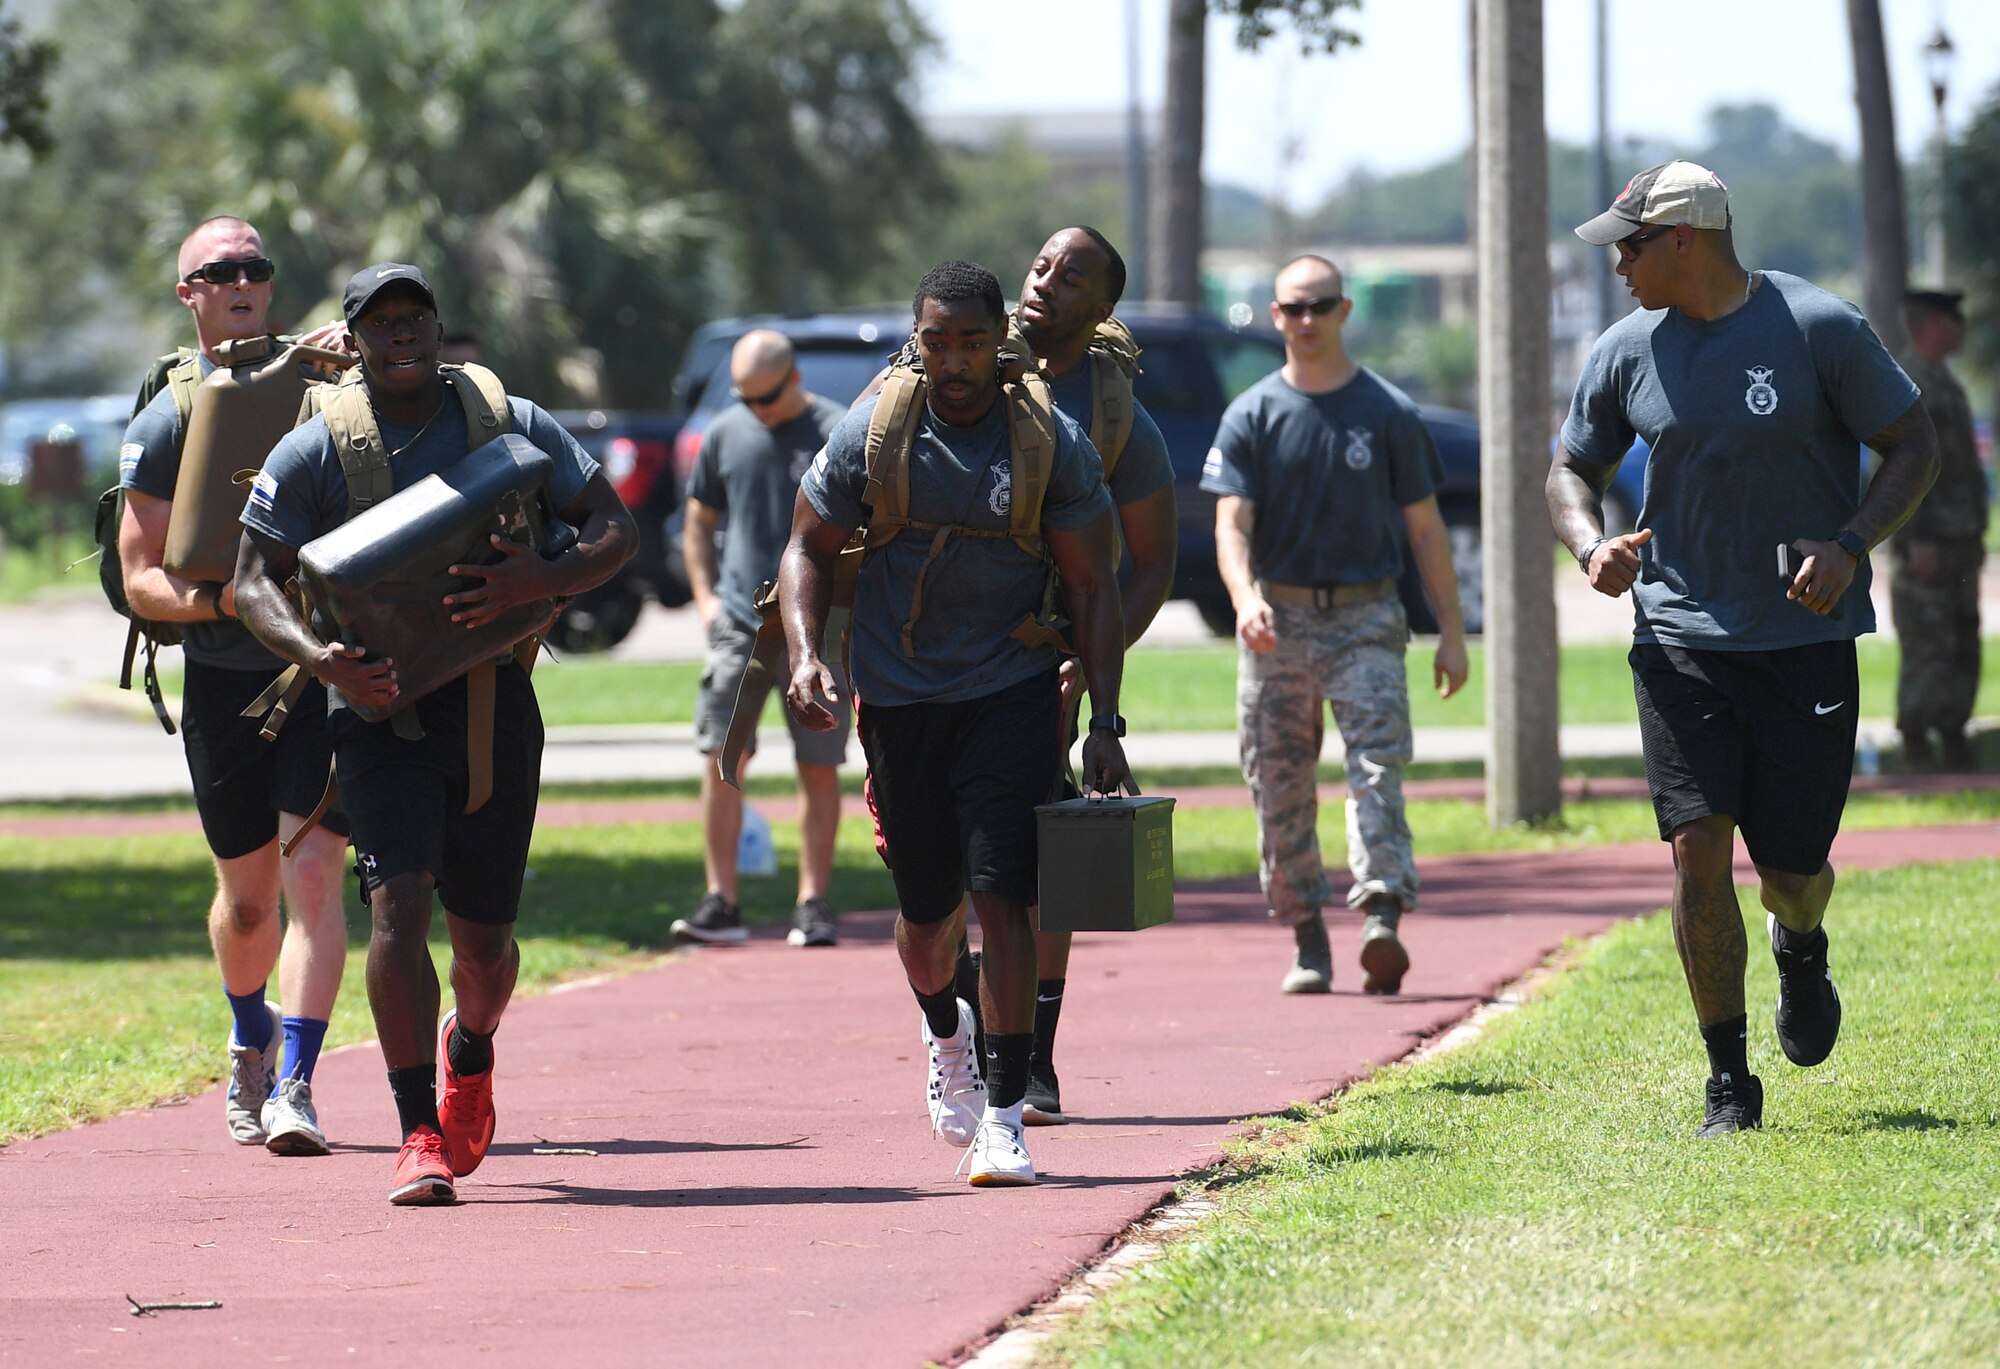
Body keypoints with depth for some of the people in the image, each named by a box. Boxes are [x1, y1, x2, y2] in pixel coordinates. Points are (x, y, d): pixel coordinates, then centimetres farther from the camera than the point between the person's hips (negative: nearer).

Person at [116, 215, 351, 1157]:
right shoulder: (166, 421, 1)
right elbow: (140, 578, -2)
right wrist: (210, 600, -23)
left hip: (327, 671, 0)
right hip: (223, 680, 1)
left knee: (313, 875, -15)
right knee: (247, 897, 11)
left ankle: (295, 1086, -17)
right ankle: (251, 1045, 39)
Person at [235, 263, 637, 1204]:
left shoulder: (512, 428, 1)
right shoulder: (312, 454, -2)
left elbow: (613, 528, 2)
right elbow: (256, 580, 0)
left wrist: (541, 582, -20)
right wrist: (319, 658, -20)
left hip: (494, 709, 2)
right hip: (381, 709, -2)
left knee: (484, 938, 9)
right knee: (398, 902, -20)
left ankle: (470, 1050, 44)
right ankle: (420, 1135, -16)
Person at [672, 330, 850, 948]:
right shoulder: (725, 434, 9)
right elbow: (698, 520, 20)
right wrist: (705, 595, 7)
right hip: (739, 622, 2)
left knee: (819, 768, 1)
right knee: (722, 758, -6)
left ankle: (813, 904, 7)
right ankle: (720, 902, -2)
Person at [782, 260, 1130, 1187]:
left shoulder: (1053, 445, -6)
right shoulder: (870, 435, -5)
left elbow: (1092, 588, -1)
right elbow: (810, 549, 6)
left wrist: (1104, 721, -7)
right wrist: (806, 657, -10)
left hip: (1012, 692, -2)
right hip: (899, 695, 2)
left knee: (1000, 894, -14)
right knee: (924, 908, 9)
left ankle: (1003, 1118, -10)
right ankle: (945, 1037, 43)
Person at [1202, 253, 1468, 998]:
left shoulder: (1389, 413, 5)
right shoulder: (1253, 416, 5)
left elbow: (1424, 526, 8)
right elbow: (1232, 522, -5)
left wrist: (1451, 631, 3)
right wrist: (1245, 596, -25)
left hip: (1367, 618, -1)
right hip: (1279, 620, 1)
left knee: (1378, 767, -16)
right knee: (1281, 790, 4)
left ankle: (1382, 919, -27)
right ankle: (1307, 943, 13)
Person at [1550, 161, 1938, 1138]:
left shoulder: (1820, 329, -8)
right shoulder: (1628, 352, 3)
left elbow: (1914, 446, -1)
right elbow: (1572, 470, 14)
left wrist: (1849, 546, -17)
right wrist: (1591, 547, -8)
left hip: (1808, 641, -2)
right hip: (1682, 636, 2)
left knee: (1791, 867, 1)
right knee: (1698, 847, -11)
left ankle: (1801, 948, 40)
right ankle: (1729, 1084, -1)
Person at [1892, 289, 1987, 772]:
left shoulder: (1944, 382, 18)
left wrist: (1976, 532, 21)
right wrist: (1918, 540, -22)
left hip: (1959, 536, 10)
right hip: (1925, 537, -10)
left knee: (1963, 639, 8)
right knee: (1928, 643, -9)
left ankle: (1953, 736, 12)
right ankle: (1917, 746, -6)